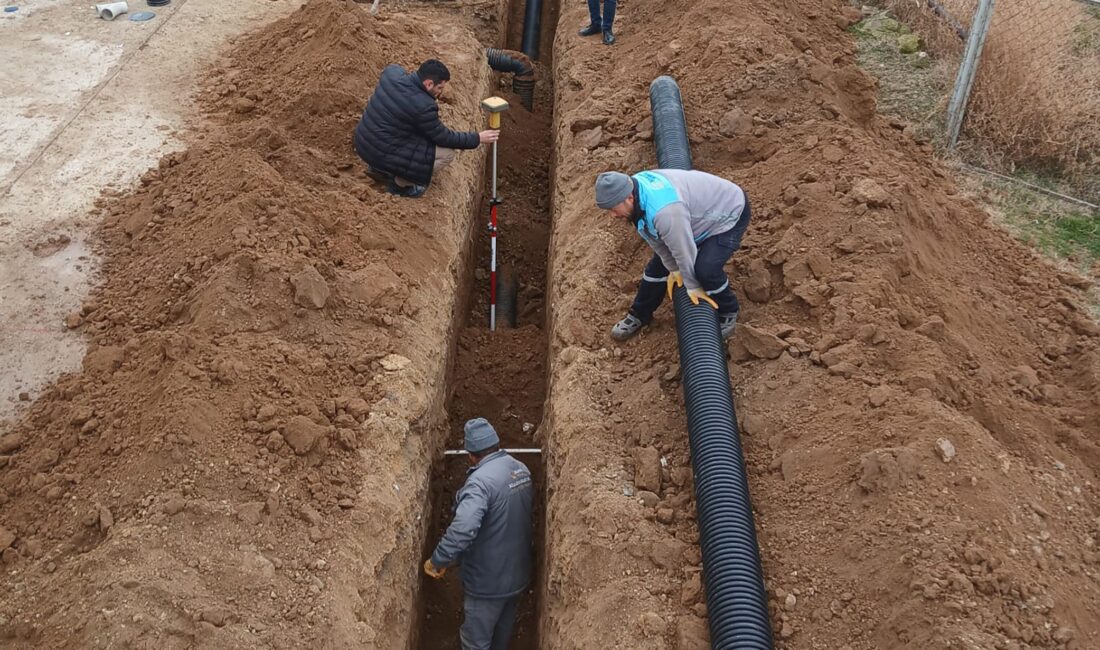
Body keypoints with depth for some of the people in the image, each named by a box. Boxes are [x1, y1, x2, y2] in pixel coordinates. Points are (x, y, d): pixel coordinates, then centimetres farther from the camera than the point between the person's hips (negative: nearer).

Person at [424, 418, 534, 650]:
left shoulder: (481, 480, -27)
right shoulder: (522, 470, 0)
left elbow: (462, 529, -39)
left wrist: (437, 561, -27)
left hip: (488, 581, -8)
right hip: (517, 574, 8)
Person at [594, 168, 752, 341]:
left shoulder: (664, 211, -43)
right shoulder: (636, 189, -14)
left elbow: (683, 250, -31)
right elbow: (654, 238, -3)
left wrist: (692, 287, -17)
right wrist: (674, 269, 0)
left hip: (729, 213, -9)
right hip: (698, 214, 9)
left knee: (705, 269, -26)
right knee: (660, 262, 8)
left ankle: (728, 312, 4)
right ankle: (640, 314, 27)